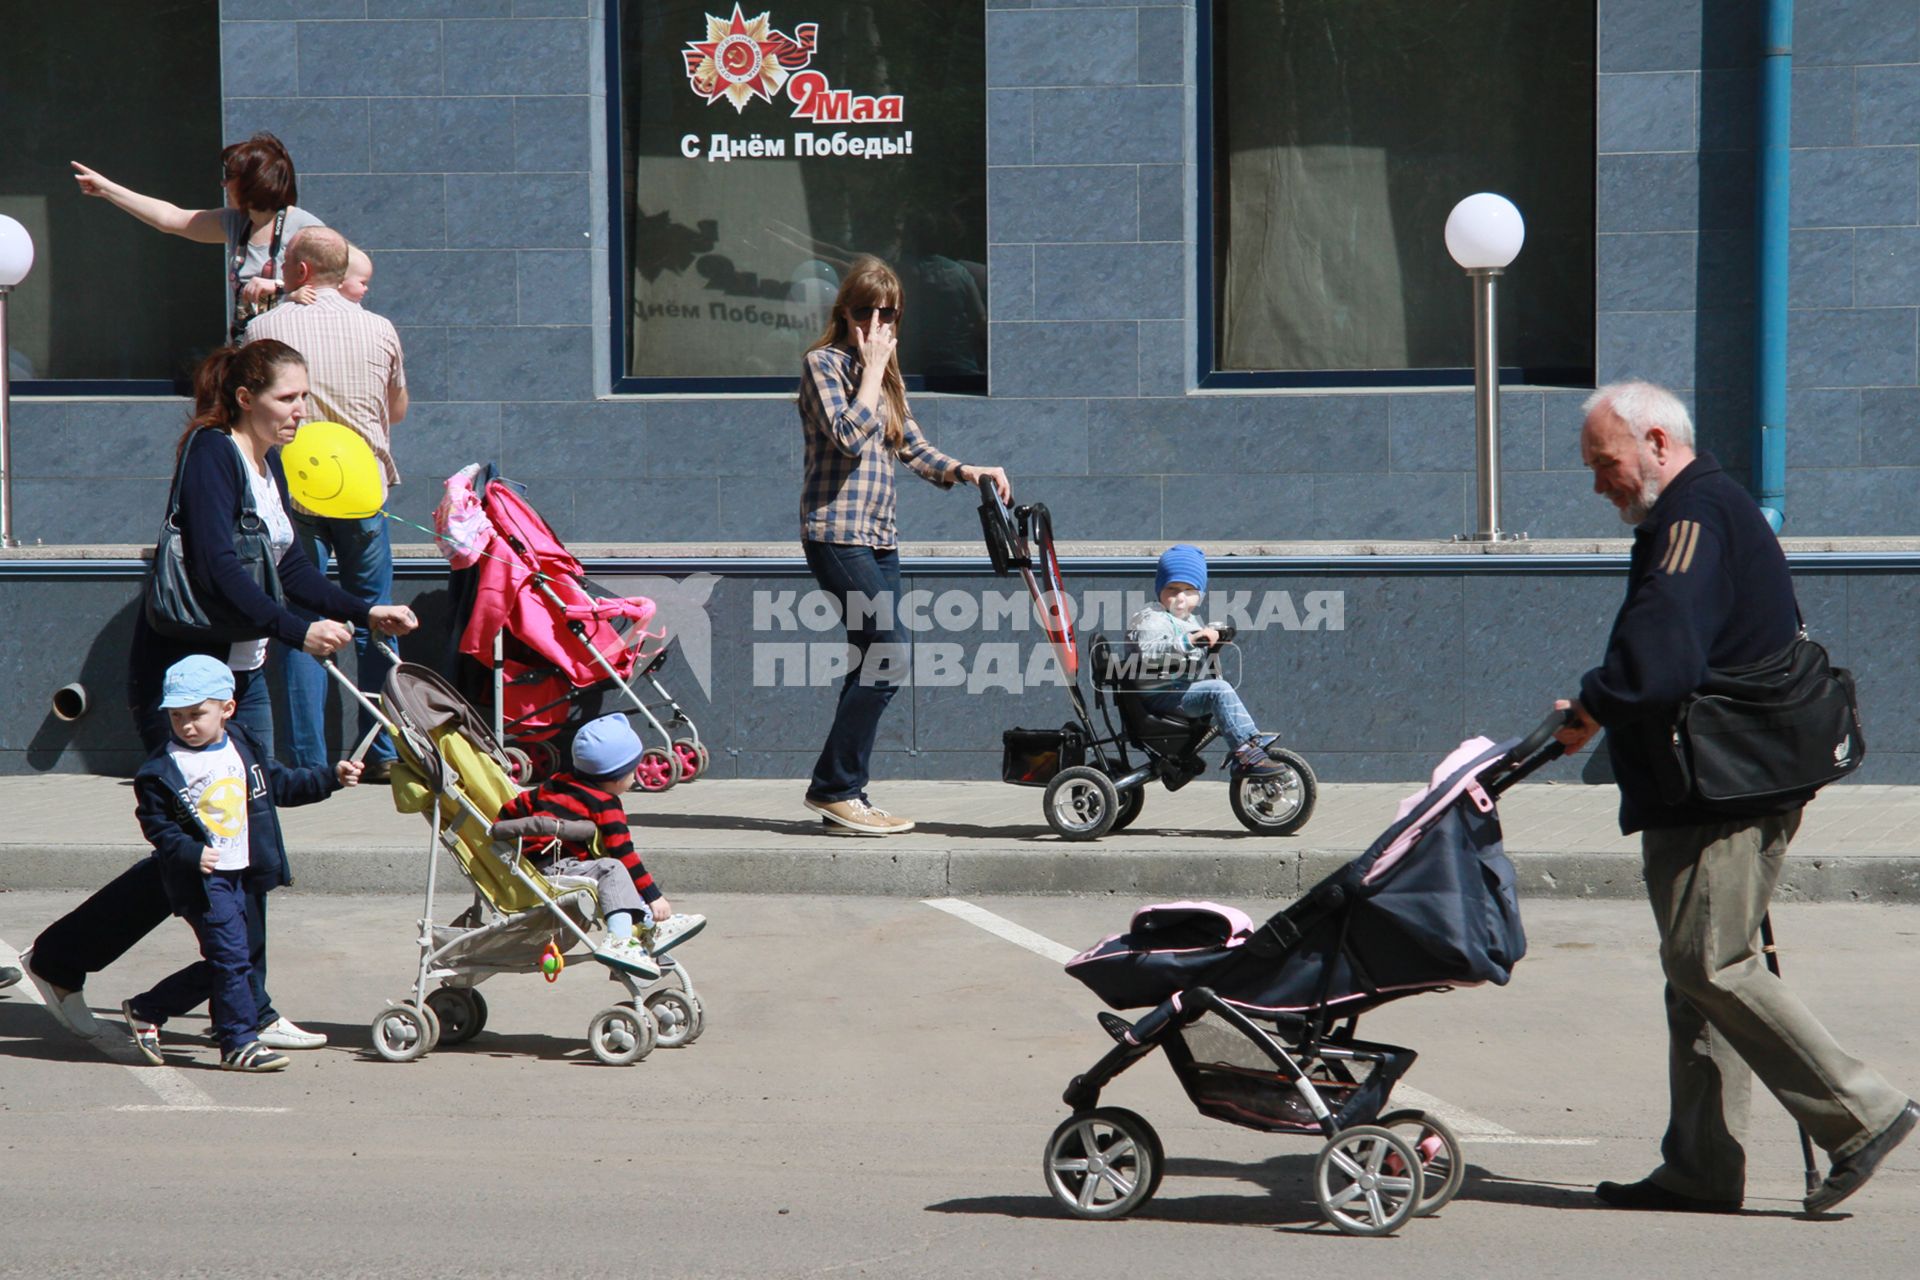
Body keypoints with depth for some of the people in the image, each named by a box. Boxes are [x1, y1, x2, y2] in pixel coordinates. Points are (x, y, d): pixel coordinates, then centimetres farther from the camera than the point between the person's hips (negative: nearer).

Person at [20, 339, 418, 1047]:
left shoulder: (267, 464, 12)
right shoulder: (210, 453, -15)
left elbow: (291, 568, 17)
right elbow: (217, 568, -27)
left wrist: (364, 612, 5)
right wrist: (296, 630, -35)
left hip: (242, 674, 9)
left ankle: (248, 1009, 12)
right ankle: (58, 958, 9)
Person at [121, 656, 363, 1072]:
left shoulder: (244, 751, 6)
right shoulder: (161, 770, -10)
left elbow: (284, 785, 17)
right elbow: (155, 822, -8)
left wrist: (333, 777, 9)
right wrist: (189, 852, -23)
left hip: (242, 873, 6)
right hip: (201, 879, -6)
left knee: (220, 966, 11)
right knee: (231, 956, -12)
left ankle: (144, 1011, 25)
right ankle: (240, 1042, -3)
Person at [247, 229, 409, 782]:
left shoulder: (265, 328, -4)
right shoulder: (380, 330, 2)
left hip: (294, 490, -2)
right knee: (374, 622, 11)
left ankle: (309, 761, -1)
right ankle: (384, 752, 12)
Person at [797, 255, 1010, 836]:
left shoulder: (885, 375, 20)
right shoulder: (824, 363, -4)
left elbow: (914, 449, 17)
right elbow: (848, 435, -18)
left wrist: (966, 471, 1)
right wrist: (872, 369, -9)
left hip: (879, 535, 8)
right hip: (836, 531, -8)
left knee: (872, 662, 5)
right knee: (887, 653, -16)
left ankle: (842, 797, 9)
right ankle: (835, 788, -9)